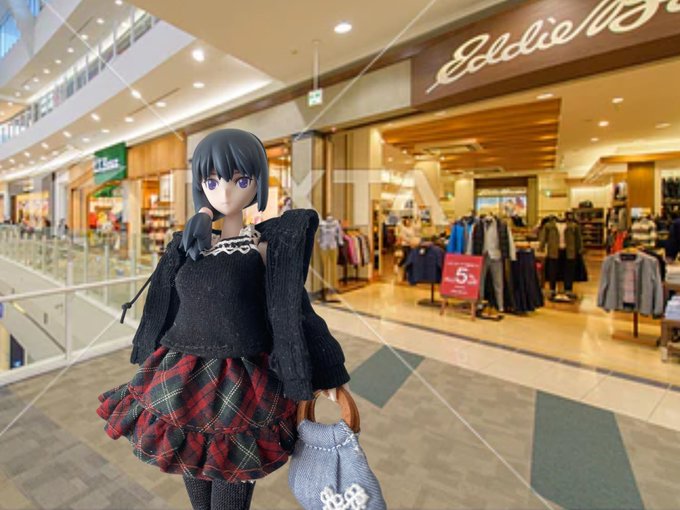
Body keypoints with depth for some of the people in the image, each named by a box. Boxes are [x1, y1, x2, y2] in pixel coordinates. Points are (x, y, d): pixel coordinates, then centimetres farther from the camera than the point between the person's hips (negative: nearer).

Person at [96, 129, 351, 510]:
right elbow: (167, 310, 12)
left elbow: (290, 310, -8)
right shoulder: (190, 245, 6)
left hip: (240, 391, -4)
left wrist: (320, 371, -7)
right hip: (182, 386, 5)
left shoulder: (267, 245, -7)